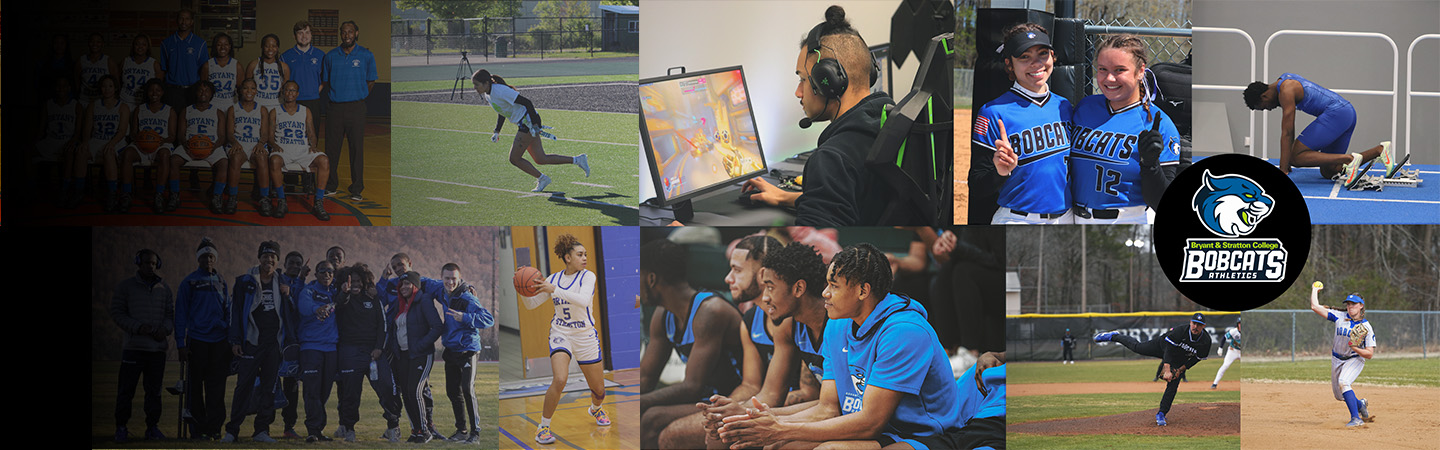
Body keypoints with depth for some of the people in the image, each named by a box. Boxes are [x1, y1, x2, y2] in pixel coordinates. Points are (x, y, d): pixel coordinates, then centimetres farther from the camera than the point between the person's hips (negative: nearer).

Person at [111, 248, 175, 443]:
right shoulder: (125, 287, 4)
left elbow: (171, 313, 13)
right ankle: (121, 428, 3)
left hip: (158, 347, 3)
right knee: (126, 389, -4)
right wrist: (137, 327, -14)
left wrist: (165, 328, -9)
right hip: (134, 346, -3)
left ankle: (152, 427, 14)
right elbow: (116, 313, 0)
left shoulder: (164, 288, 14)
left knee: (154, 390, 6)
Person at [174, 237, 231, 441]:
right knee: (196, 385, 1)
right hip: (197, 340, -3)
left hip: (219, 341, 3)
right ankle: (199, 427, 5)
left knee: (216, 386, 1)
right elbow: (181, 314, 1)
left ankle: (214, 427, 4)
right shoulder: (189, 282, 2)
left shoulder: (221, 282, 14)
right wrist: (181, 344, -6)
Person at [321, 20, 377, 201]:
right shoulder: (331, 56, 8)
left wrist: (359, 97, 3)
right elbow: (325, 82, 16)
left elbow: (370, 82, 10)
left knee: (357, 148, -2)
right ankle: (331, 185, 15)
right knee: (331, 146, 3)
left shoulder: (366, 56, 4)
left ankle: (356, 189, 4)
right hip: (334, 107, 2)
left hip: (356, 107, -2)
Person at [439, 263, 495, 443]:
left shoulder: (467, 299, -14)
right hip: (450, 351, 7)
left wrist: (465, 317, -30)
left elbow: (489, 319, -20)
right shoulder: (442, 297, 5)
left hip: (467, 350, -7)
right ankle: (461, 430, 20)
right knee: (453, 391, 10)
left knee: (467, 390, -14)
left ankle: (475, 432, -9)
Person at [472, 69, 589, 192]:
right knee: (540, 160, 11)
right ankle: (577, 160, 19)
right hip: (524, 124, 9)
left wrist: (535, 124, -23)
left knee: (514, 159, -5)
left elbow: (526, 102, -22)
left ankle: (541, 178, 12)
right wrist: (496, 131, 13)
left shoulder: (500, 91, -22)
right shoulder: (487, 95, 6)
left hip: (528, 121, -9)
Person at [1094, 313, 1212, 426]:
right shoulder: (1180, 331, -38)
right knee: (1136, 347, 11)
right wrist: (1167, 370, -45)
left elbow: (1196, 359, -12)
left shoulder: (1206, 341, -28)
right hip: (1163, 346, -2)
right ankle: (1113, 336, 36)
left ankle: (1161, 414, 5)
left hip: (1180, 362, 2)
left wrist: (1180, 369, -17)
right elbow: (1169, 349, -36)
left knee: (1173, 386, -6)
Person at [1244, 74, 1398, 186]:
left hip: (1336, 113, -10)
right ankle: (1380, 150, 2)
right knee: (1327, 172, 9)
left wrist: (1283, 170, -16)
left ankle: (1350, 159, -21)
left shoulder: (1286, 91, -11)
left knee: (1296, 157, -13)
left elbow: (1287, 133, -16)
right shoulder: (1282, 82, 19)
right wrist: (1285, 163, 30)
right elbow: (1288, 129, 27)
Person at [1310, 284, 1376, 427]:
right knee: (1339, 395, 12)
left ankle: (1356, 418, -33)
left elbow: (1370, 354, -14)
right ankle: (1360, 404, 43)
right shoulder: (1339, 316, -6)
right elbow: (1315, 306, -7)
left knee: (1343, 382, -32)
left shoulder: (1366, 327, -14)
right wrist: (1315, 289, 2)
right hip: (1337, 360, 5)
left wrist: (1355, 348, -30)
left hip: (1355, 360, -5)